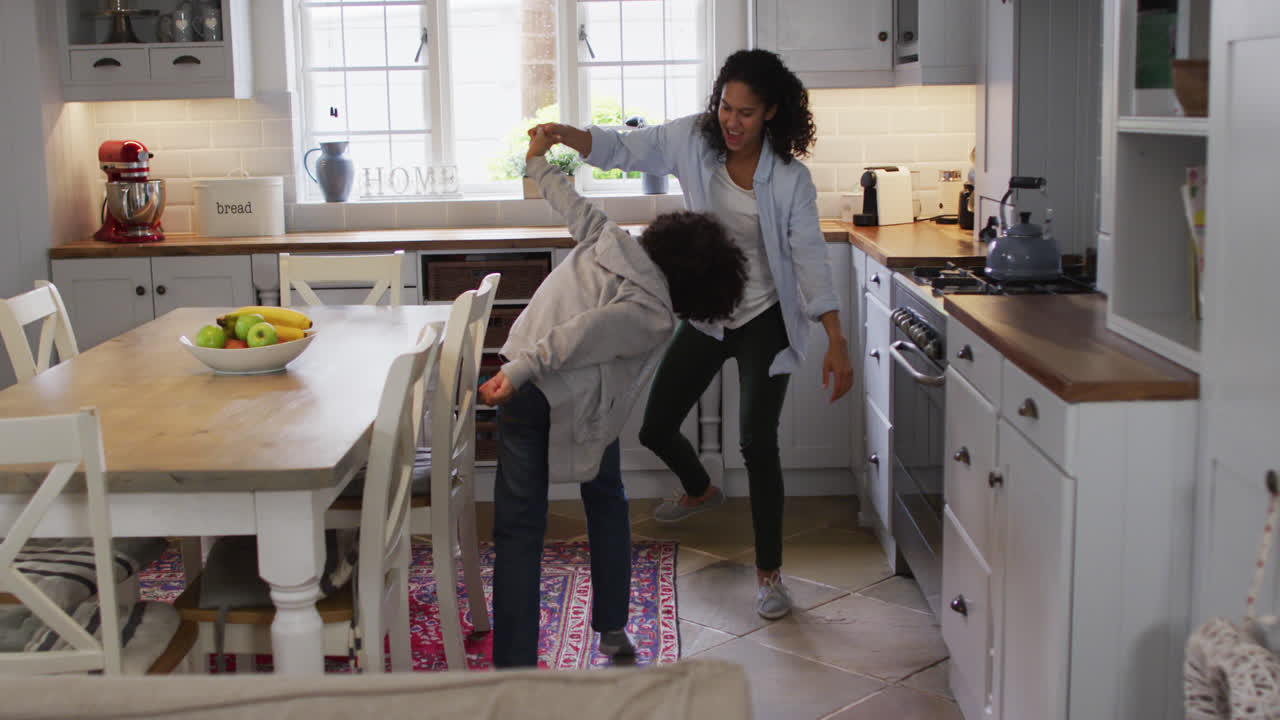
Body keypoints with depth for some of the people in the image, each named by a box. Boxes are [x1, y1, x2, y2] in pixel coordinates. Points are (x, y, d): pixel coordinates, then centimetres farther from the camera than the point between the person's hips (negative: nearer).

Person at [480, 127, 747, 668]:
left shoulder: (611, 240, 7)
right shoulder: (654, 317, -8)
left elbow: (573, 206, 21)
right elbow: (581, 334, -21)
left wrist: (538, 162, 39)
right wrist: (517, 373, -26)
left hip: (523, 392, 4)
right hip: (577, 405, -4)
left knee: (518, 527, 3)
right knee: (606, 503, 24)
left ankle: (514, 667, 0)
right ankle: (613, 631, 31)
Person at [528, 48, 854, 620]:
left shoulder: (789, 178, -18)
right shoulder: (693, 139, -9)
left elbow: (809, 257, -18)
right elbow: (623, 149, -7)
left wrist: (837, 342, -24)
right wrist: (567, 135, -28)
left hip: (764, 320, -4)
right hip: (705, 313, 5)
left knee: (758, 441, -16)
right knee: (656, 429, 10)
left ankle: (769, 573, 1)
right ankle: (700, 490, 47)